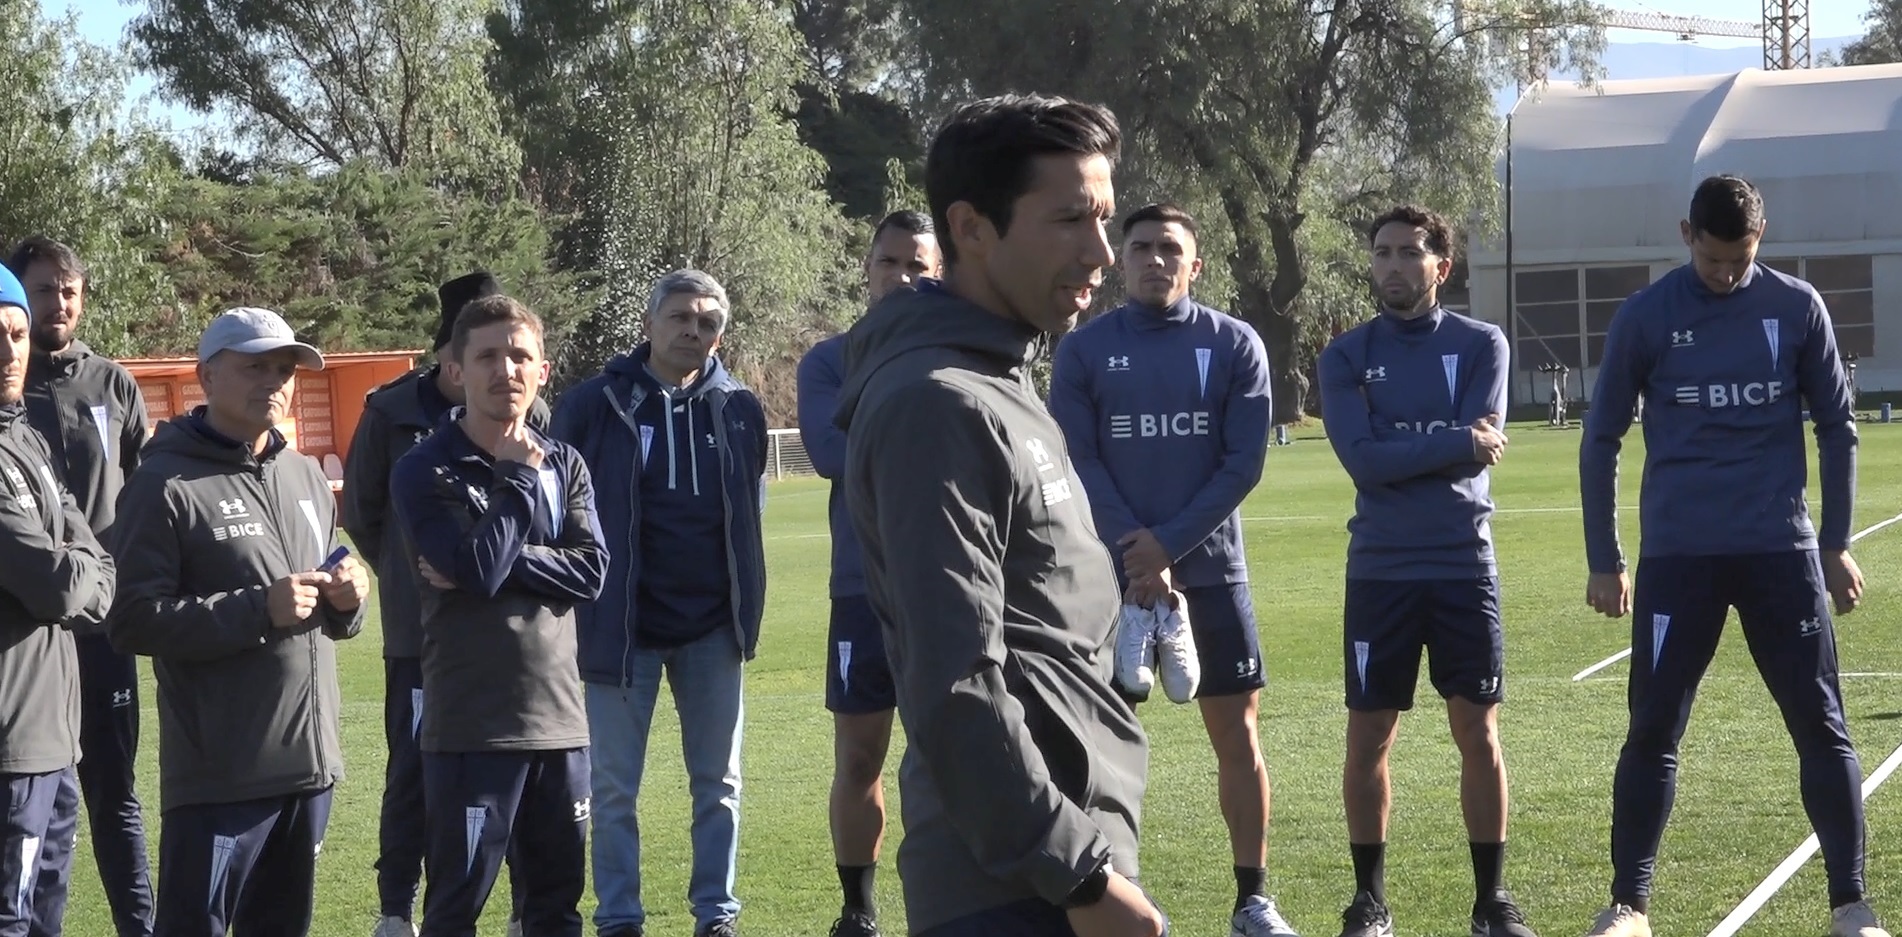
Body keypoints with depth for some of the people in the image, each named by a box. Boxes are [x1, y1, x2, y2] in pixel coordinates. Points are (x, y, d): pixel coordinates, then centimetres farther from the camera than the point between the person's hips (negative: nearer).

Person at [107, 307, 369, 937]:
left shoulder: (305, 476, 15)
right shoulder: (166, 484, -8)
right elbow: (132, 621, -16)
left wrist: (345, 601, 1)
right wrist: (258, 611, -20)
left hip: (308, 763, 7)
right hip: (216, 773, -7)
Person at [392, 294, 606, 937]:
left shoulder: (563, 465, 9)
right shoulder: (424, 473, -4)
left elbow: (590, 571, -4)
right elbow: (478, 569, -17)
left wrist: (494, 563, -14)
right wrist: (518, 479, -9)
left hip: (559, 717, 4)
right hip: (470, 726, -4)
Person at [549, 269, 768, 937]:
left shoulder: (738, 410, 3)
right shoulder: (594, 405, -5)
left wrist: (746, 600, 9)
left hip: (712, 625, 2)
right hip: (622, 623, -2)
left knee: (718, 780, 9)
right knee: (614, 785, 4)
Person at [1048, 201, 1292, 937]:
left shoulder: (1235, 345, 2)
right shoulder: (1083, 351, 2)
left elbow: (1243, 462, -4)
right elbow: (1079, 464, -4)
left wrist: (1169, 543, -14)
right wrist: (1137, 558, -14)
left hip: (1212, 568, 0)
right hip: (1114, 572, 0)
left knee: (1236, 732, 2)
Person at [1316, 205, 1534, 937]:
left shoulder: (1480, 345, 3)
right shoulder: (1346, 356, 3)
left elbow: (1483, 446, -10)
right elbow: (1362, 460, -11)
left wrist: (1401, 453, -10)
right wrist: (1455, 444, -13)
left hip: (1465, 566, 0)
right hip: (1379, 571, 0)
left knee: (1478, 731, 3)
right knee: (1368, 738, 4)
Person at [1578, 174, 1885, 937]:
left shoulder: (1797, 308, 1)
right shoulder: (1644, 318, -2)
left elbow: (1836, 427, 9)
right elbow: (1600, 441, 5)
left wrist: (1836, 544, 5)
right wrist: (1603, 560, 3)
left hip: (1782, 550, 1)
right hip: (1677, 555, -1)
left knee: (1822, 728, 0)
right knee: (1652, 730, 1)